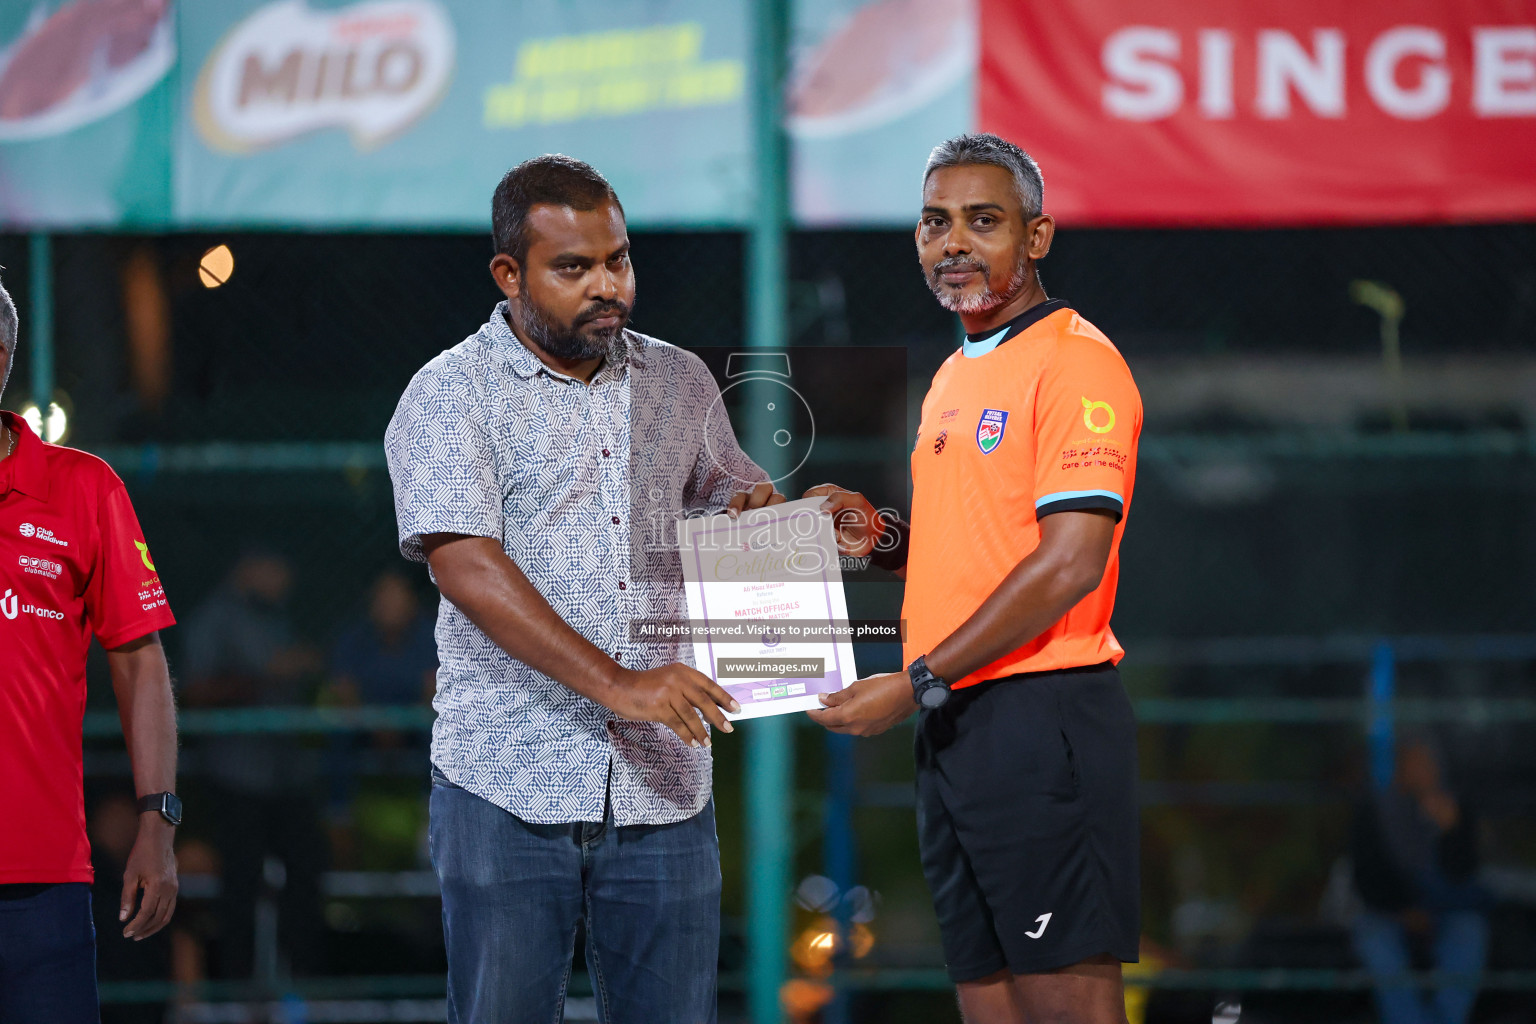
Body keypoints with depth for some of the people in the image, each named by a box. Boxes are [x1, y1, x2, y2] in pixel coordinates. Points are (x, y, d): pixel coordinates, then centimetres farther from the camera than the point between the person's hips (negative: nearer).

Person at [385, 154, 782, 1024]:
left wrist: (764, 514, 2)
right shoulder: (451, 397, -2)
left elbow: (737, 498, 30)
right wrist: (617, 683, -25)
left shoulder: (679, 382, 14)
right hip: (509, 789, -4)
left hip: (663, 789, 4)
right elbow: (468, 568, -15)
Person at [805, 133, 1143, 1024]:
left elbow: (1069, 565, -17)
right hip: (955, 729, 9)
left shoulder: (1073, 362, -9)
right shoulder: (955, 380, 21)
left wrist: (917, 683, -17)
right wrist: (885, 538, 9)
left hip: (1039, 715, -9)